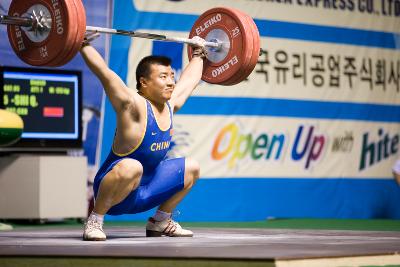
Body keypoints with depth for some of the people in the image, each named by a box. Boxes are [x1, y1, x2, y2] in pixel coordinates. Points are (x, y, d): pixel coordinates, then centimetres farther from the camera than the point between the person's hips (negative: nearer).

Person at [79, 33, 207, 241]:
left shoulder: (170, 105, 3)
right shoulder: (134, 106, -19)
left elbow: (190, 79, 22)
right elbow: (104, 72, -28)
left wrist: (198, 54, 32)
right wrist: (84, 44, -29)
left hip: (144, 191, 8)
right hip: (113, 190, -8)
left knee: (192, 168, 13)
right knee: (131, 167, -40)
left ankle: (160, 221, 21)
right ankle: (94, 222, -21)